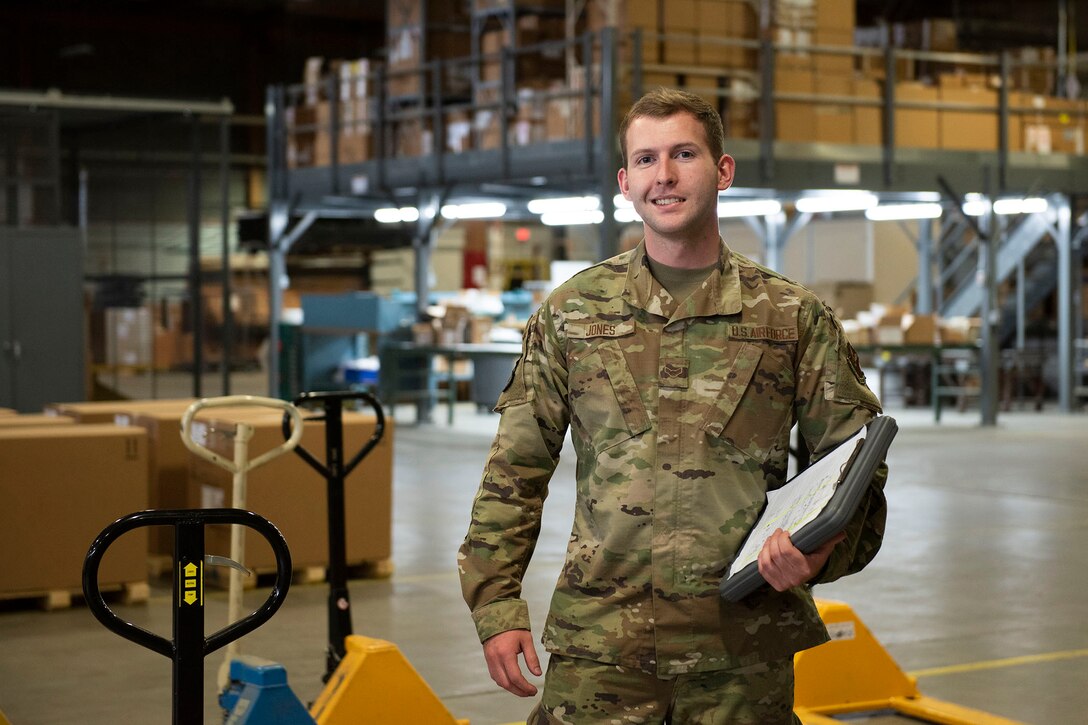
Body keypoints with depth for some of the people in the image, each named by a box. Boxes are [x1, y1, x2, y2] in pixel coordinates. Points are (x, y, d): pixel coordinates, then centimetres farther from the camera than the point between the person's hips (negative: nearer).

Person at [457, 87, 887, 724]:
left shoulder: (794, 317, 4)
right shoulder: (573, 311, 7)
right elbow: (515, 469, 9)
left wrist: (823, 550, -12)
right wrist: (497, 604, 2)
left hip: (743, 651, 0)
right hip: (598, 643, 0)